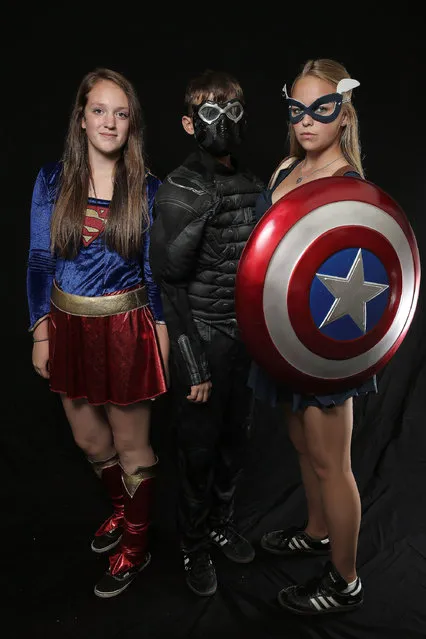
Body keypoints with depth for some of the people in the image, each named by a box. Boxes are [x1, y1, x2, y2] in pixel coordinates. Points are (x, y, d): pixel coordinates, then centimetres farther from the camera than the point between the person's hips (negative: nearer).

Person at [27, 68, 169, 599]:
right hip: (68, 325, 3)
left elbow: (155, 268, 0)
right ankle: (121, 511, 47)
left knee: (130, 444, 9)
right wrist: (41, 334, 0)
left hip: (125, 327, -3)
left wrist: (161, 333, -2)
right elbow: (40, 261, 2)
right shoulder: (53, 181, -1)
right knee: (89, 439, 19)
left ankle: (135, 546, 32)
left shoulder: (146, 188, -4)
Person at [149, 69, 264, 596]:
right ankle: (194, 546, 32)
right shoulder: (177, 191, -13)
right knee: (199, 449, 9)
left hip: (246, 338, 6)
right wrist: (193, 365, -15)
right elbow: (168, 283, -15)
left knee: (234, 440, 18)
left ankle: (223, 524, 42)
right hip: (203, 341, -6)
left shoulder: (252, 186, 6)